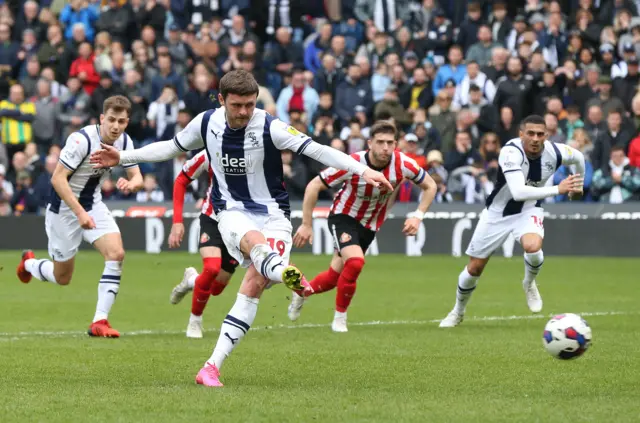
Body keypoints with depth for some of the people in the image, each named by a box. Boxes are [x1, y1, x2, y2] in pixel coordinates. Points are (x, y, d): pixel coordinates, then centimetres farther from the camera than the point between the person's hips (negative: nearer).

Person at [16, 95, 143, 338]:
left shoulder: (124, 142, -6)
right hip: (64, 207, -6)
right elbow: (57, 178, -26)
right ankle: (29, 263, 40)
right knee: (62, 278, 5)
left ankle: (100, 321, -13)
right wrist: (79, 212, -31)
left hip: (93, 204, 6)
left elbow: (137, 177, -1)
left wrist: (131, 184, -27)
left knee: (116, 253, -17)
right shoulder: (82, 139, -26)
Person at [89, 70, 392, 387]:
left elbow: (316, 150, -20)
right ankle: (285, 273, -72)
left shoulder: (269, 127, -13)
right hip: (232, 211, 1)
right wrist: (123, 158, 18)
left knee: (255, 284, -18)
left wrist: (363, 171, -31)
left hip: (272, 213, -1)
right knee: (254, 241, -36)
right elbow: (172, 148, 17)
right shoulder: (206, 123, -2)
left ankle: (212, 367, -15)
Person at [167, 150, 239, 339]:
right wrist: (177, 221, -7)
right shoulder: (210, 155, -18)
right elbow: (181, 181, -2)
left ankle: (191, 280, 42)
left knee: (216, 289, 4)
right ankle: (195, 320, -2)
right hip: (212, 221, -2)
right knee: (212, 268, -27)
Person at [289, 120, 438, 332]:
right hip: (344, 216, -4)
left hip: (370, 225, 4)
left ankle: (302, 292, 40)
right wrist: (306, 224, -17)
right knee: (355, 261, -29)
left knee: (334, 276, 8)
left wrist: (417, 216, -15)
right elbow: (314, 186, -18)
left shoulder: (403, 164, -21)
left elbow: (430, 186, -3)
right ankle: (340, 317, -8)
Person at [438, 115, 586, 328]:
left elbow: (579, 157, 6)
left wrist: (578, 187, 20)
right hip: (497, 213, -1)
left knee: (533, 247, -33)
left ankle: (529, 283, 1)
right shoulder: (511, 152, -32)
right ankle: (458, 312, 36)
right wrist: (557, 189, -48)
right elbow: (518, 192, -45)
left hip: (528, 210, 1)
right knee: (474, 268, 7)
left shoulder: (554, 152, -19)